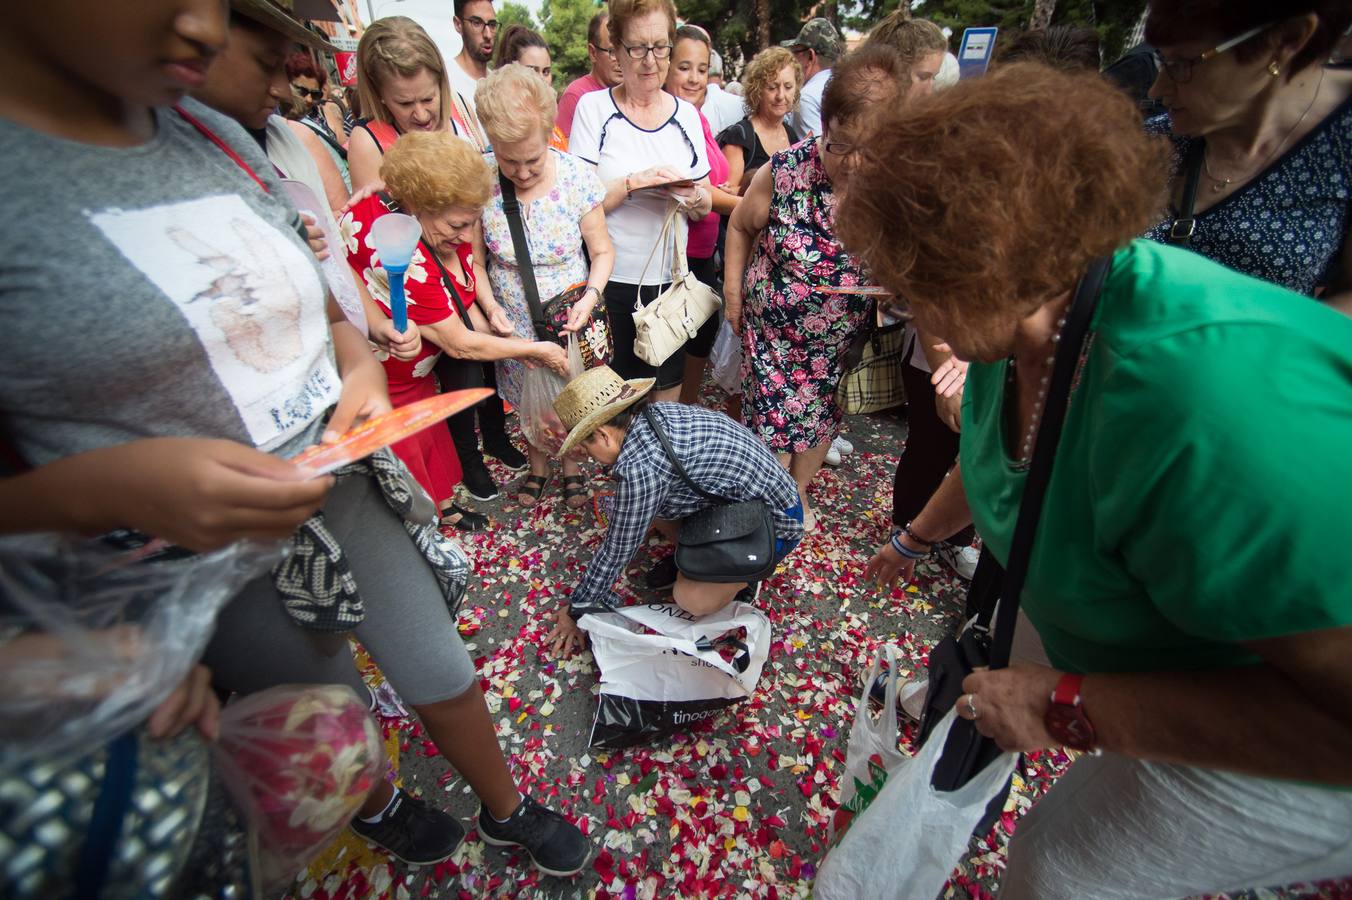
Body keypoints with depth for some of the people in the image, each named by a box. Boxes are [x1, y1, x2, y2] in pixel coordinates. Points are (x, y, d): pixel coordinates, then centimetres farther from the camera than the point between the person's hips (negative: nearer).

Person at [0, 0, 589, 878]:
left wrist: (361, 364, -8)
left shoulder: (221, 138, 0)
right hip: (204, 550, -4)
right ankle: (376, 808, 59)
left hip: (351, 490, 5)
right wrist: (100, 488, -33)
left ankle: (509, 811, 50)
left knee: (442, 673, 20)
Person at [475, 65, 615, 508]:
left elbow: (602, 251, -7)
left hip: (570, 320, -1)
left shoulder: (577, 177, -16)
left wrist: (591, 296, -24)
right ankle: (537, 464, 48)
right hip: (515, 323, 1)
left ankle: (571, 465, 45)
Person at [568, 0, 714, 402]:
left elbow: (705, 208, 12)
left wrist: (692, 197, -10)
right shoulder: (594, 108, -1)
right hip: (613, 280, -3)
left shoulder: (686, 114, 9)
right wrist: (634, 182, -20)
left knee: (668, 393, 10)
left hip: (669, 278, 3)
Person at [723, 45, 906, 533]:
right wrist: (733, 293, 1)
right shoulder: (784, 170, -17)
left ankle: (799, 489, 47)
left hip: (842, 341, 2)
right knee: (774, 419, 5)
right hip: (772, 329, -2)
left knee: (821, 416, 20)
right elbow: (741, 227, 1)